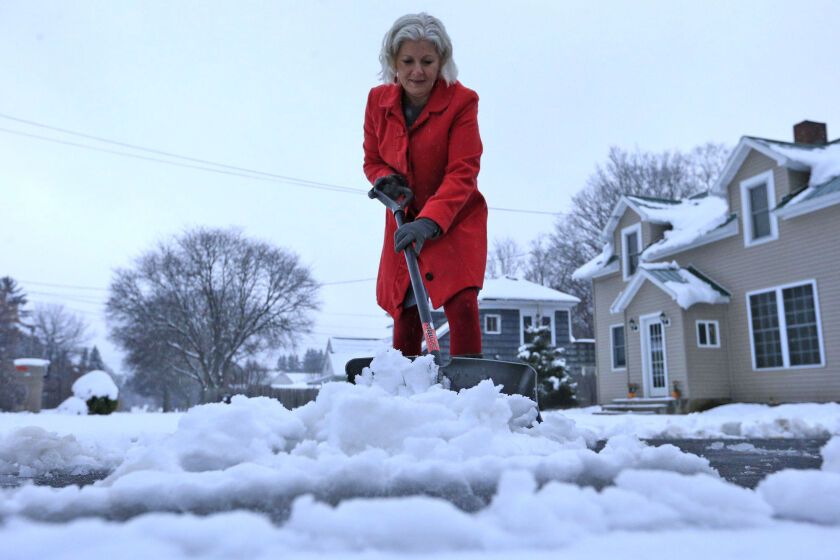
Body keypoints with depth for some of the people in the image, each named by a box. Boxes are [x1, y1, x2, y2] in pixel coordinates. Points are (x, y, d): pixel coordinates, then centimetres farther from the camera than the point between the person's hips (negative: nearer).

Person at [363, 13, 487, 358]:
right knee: (404, 312, 6)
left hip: (455, 220, -3)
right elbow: (372, 160, 7)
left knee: (461, 302, -18)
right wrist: (384, 180, -17)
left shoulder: (461, 101, -16)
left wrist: (429, 222, -35)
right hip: (403, 222, 4)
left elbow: (463, 173, -21)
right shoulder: (378, 100, -4)